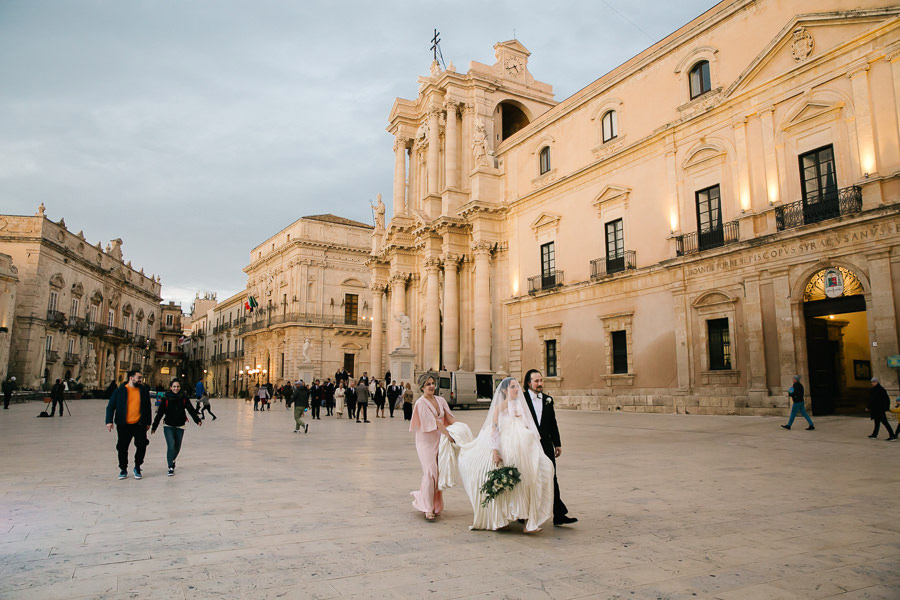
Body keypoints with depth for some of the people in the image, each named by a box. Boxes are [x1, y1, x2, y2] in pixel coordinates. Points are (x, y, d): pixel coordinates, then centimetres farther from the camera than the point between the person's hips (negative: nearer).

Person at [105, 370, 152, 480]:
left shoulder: (144, 391, 7)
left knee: (142, 445, -5)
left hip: (139, 424, 1)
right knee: (122, 448, 6)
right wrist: (109, 421, -10)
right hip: (123, 425, -1)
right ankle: (123, 470, 23)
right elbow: (111, 406, 1)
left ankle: (137, 468, 15)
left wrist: (148, 423, 15)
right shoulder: (120, 391, 0)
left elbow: (147, 408, 15)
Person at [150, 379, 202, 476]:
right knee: (171, 445, -15)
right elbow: (160, 413, -1)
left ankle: (172, 460, 39)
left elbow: (191, 409, -7)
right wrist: (154, 427, 1)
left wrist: (198, 420, -20)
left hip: (180, 426, 2)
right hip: (168, 426, -2)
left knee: (177, 447, 10)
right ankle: (171, 467, -5)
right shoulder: (166, 398, -5)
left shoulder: (183, 398, -3)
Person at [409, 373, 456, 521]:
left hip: (439, 441, 6)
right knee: (430, 471, -13)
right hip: (426, 441, -6)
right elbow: (433, 421, -19)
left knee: (438, 473, 7)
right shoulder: (421, 403, -11)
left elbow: (450, 417, 2)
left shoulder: (440, 400, 9)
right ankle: (428, 509, -8)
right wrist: (448, 434, -25)